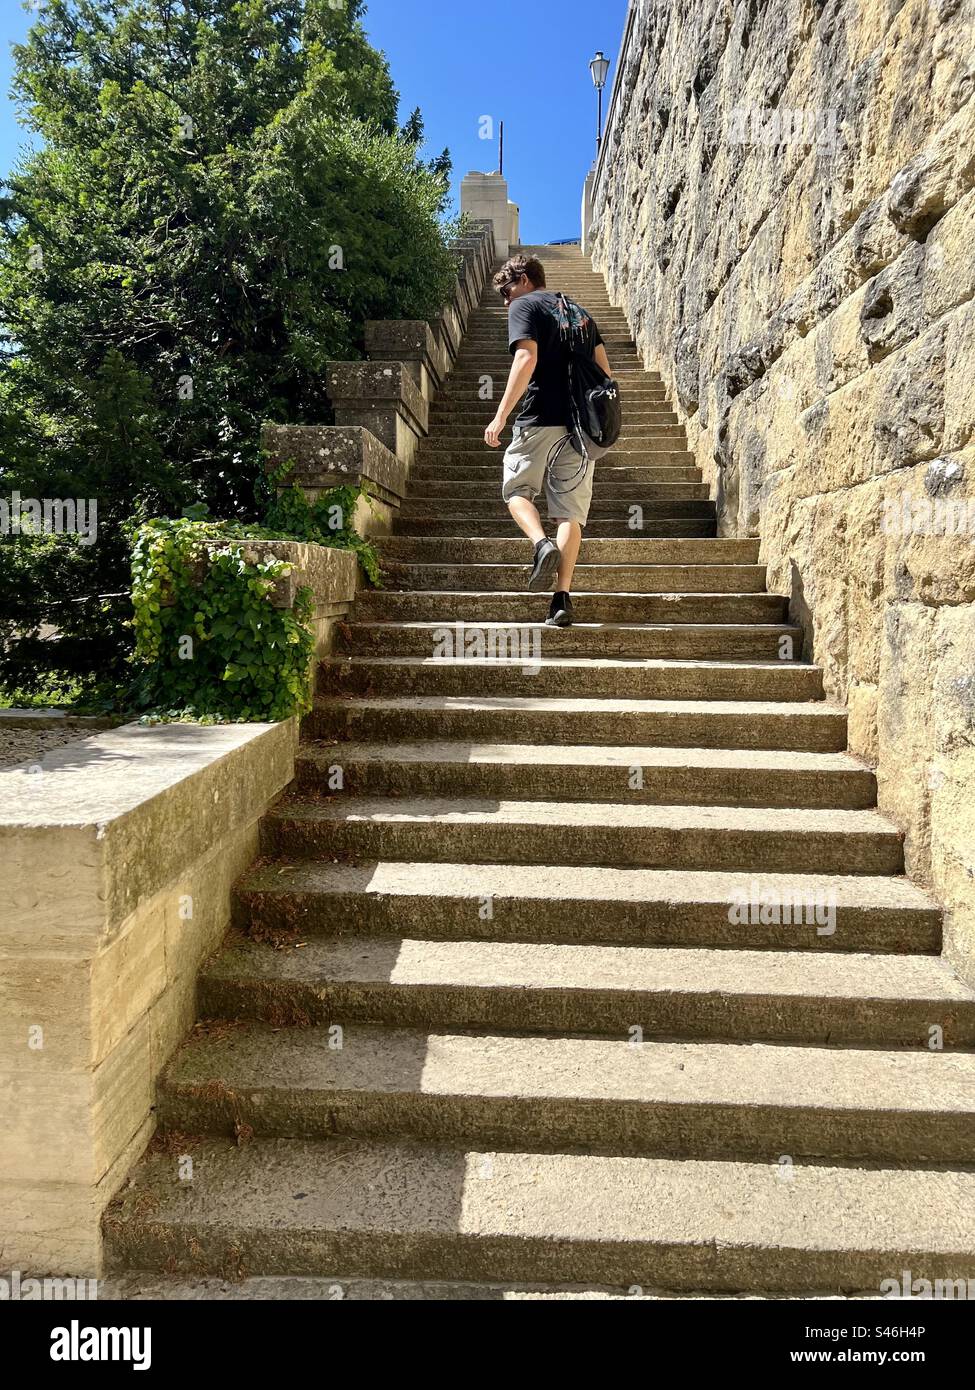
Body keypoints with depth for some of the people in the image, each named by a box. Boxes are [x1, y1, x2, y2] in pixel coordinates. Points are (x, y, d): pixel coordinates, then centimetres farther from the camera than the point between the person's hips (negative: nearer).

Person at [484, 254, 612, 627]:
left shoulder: (524, 306, 3)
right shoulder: (579, 312, 23)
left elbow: (527, 359, -13)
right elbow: (604, 370, 18)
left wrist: (501, 416, -15)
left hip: (540, 418, -5)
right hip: (581, 423, 5)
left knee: (517, 489, 12)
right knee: (570, 512, 2)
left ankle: (542, 544, -17)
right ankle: (563, 598, -6)